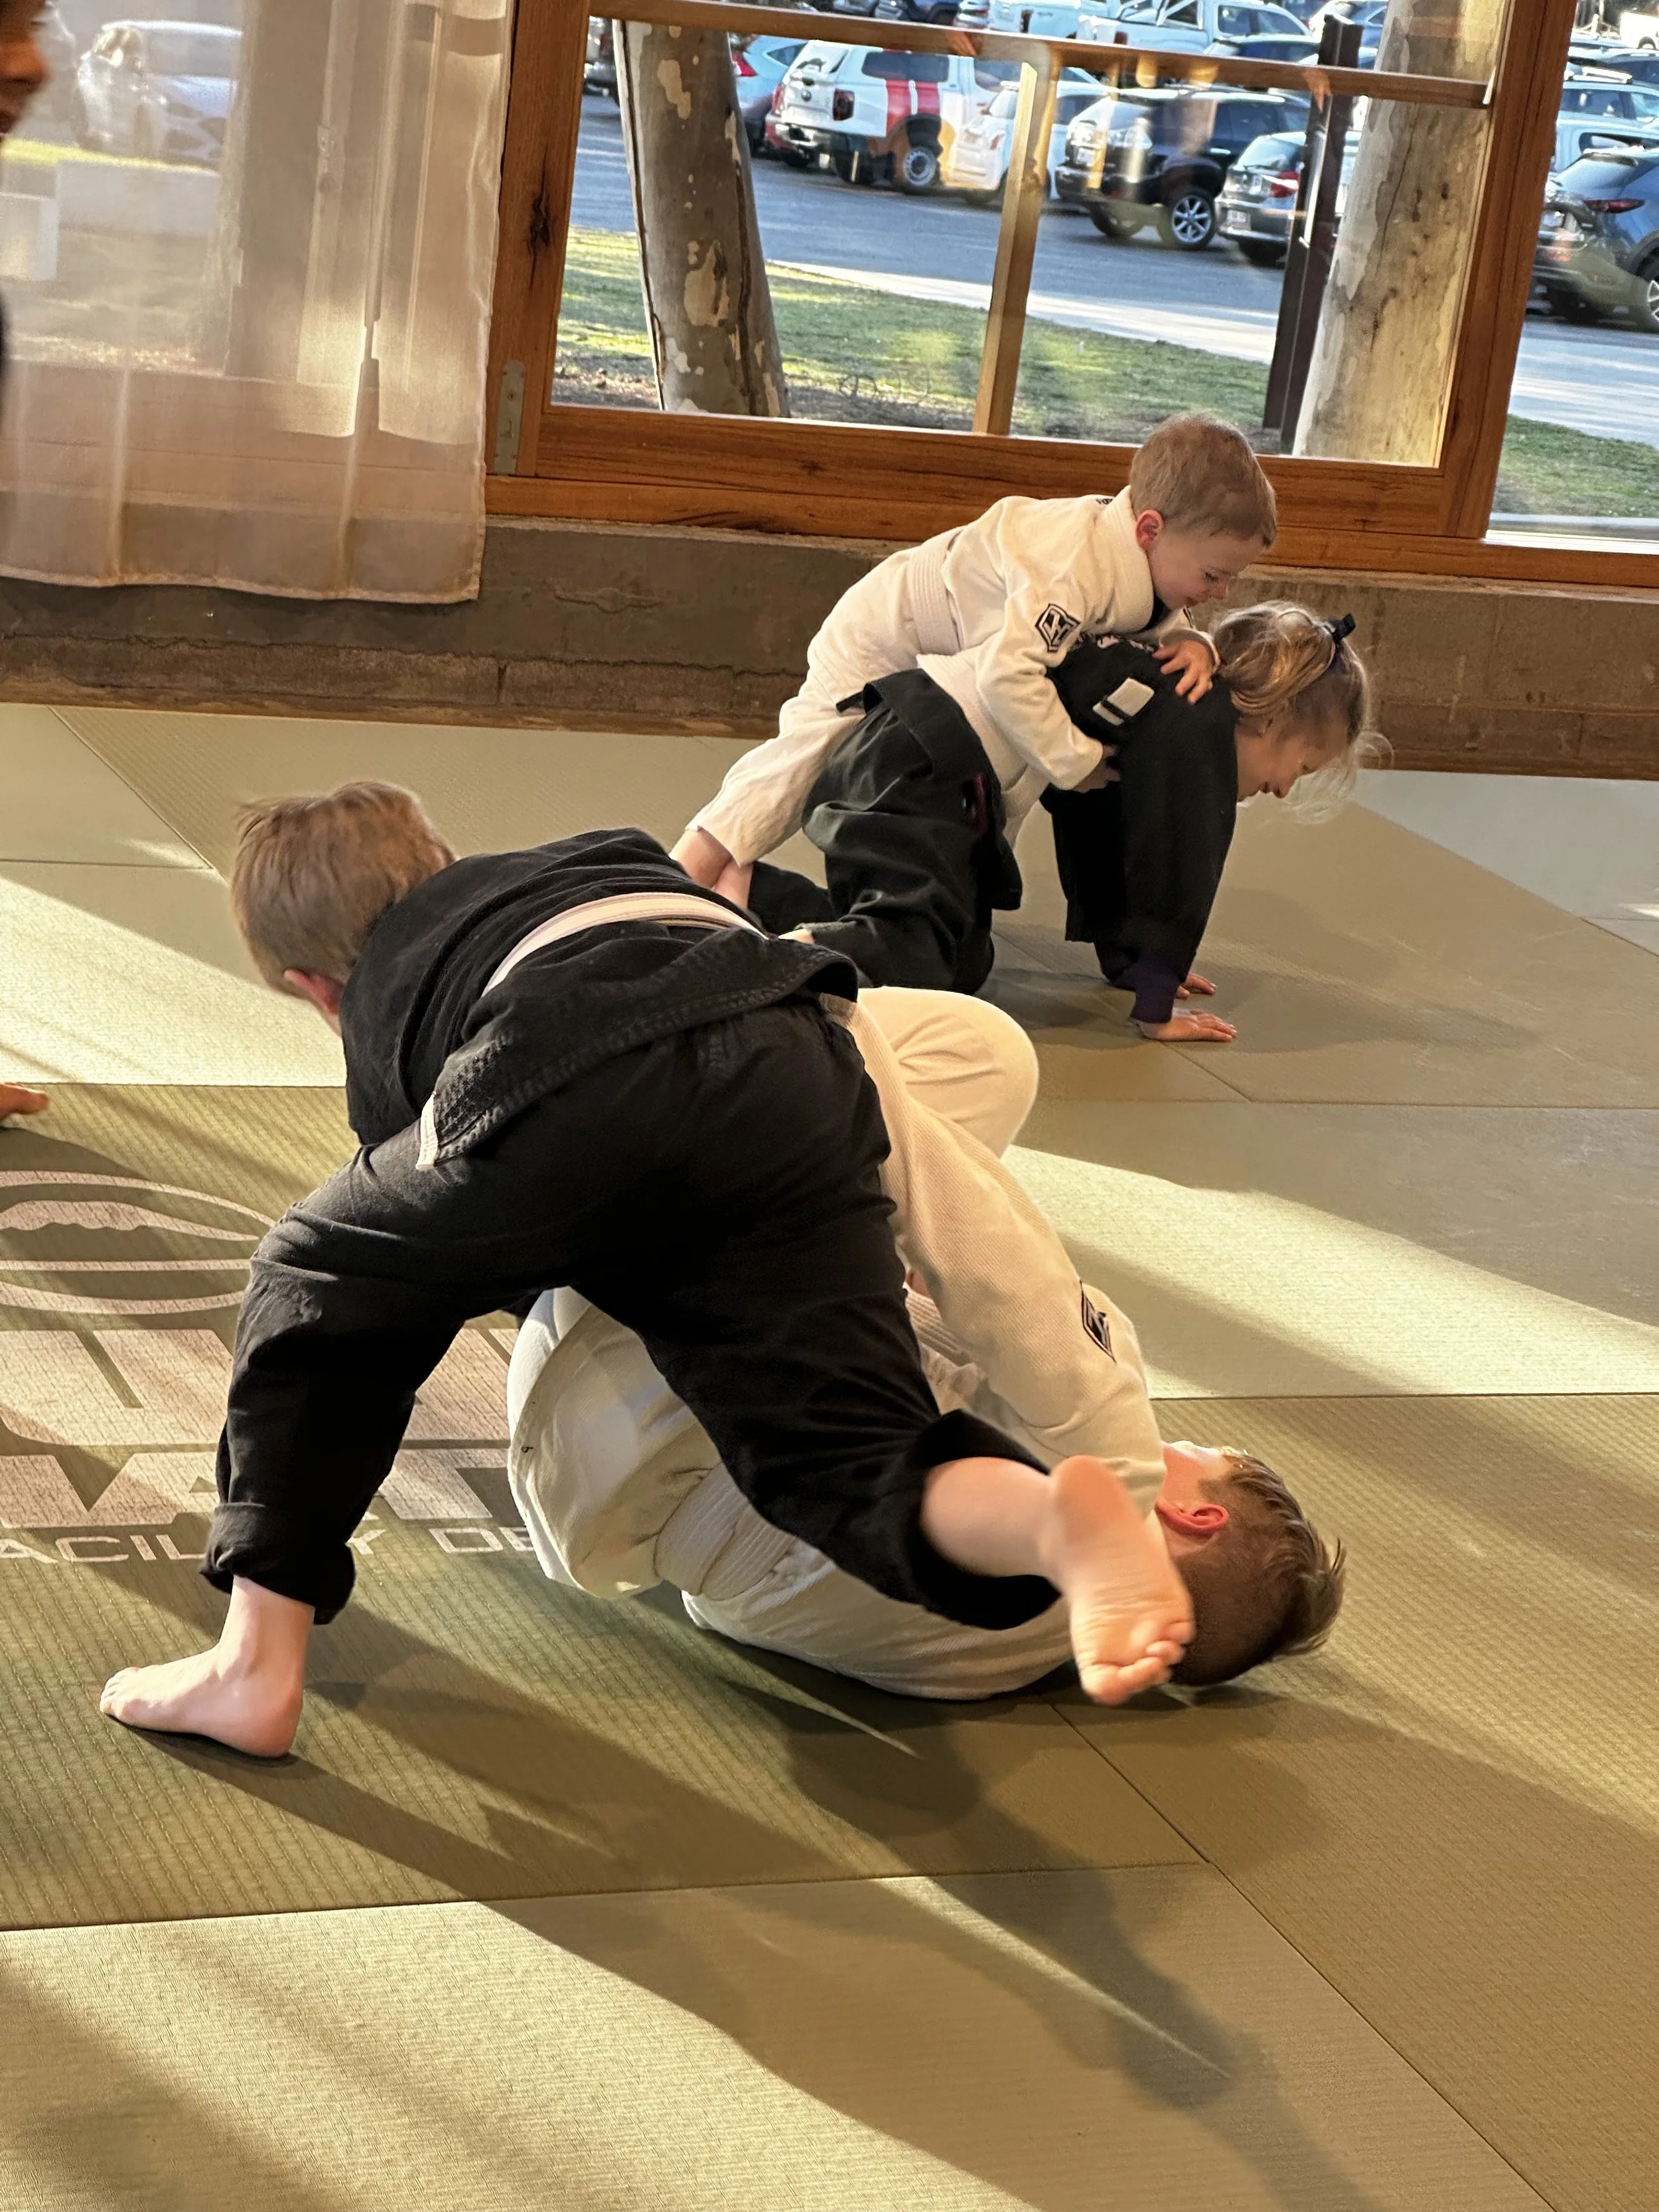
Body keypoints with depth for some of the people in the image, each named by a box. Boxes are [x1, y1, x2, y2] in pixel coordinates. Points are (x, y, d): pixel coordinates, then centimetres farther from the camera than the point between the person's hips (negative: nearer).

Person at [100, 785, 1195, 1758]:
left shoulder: (383, 1024, 32)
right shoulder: (601, 858, 43)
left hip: (570, 1075, -3)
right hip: (796, 1072, 3)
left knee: (318, 1286, 24)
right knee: (857, 1463, 7)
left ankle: (256, 1665, 18)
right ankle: (1055, 1519, -26)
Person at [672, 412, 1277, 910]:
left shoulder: (1140, 554, -16)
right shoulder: (1074, 567, -45)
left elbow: (1161, 625, 2)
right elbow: (1008, 675, -54)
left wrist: (1192, 645, -23)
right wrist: (1078, 761, -44)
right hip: (875, 651, -9)